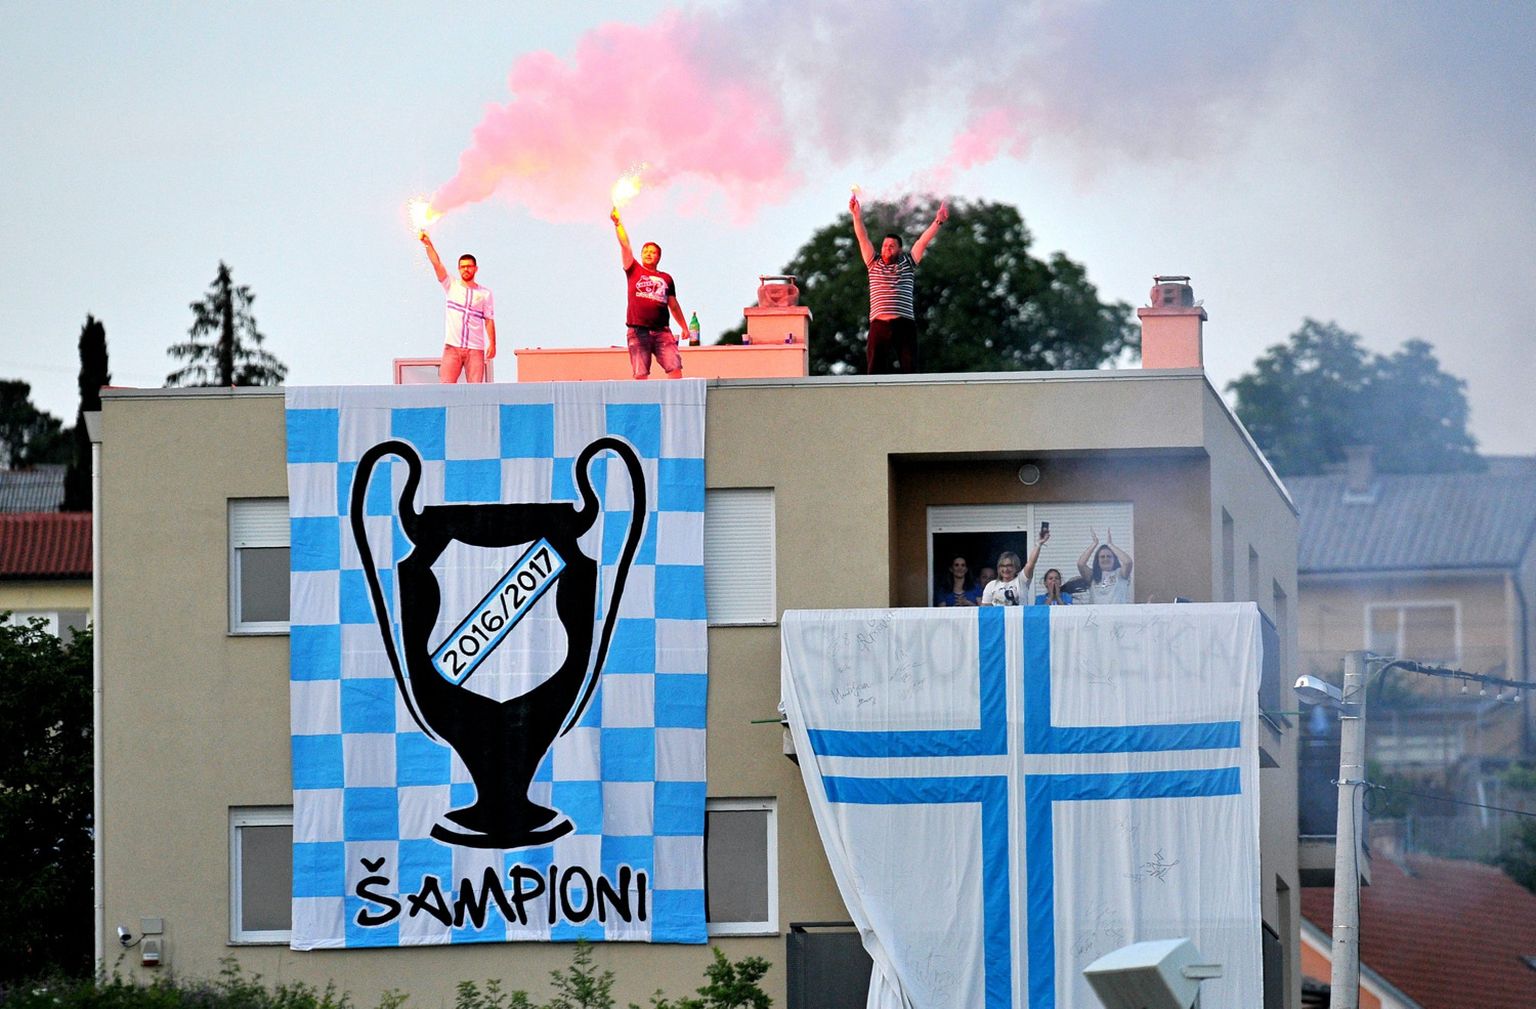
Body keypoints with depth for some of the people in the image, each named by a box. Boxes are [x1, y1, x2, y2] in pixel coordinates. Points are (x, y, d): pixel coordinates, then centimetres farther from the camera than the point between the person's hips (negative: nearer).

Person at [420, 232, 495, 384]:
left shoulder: (485, 293, 8)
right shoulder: (451, 286, 9)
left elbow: (489, 320, 5)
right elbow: (436, 263, -1)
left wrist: (492, 344, -4)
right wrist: (428, 244, -14)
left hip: (475, 348, 0)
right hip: (452, 347, 0)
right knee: (446, 386, -8)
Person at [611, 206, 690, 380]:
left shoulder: (666, 279, 17)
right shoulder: (634, 271, 12)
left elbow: (674, 306, 22)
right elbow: (625, 245, 3)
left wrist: (684, 327, 20)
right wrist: (618, 223, -5)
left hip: (661, 331, 2)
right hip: (638, 331, -2)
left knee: (675, 368, -10)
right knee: (641, 374, -5)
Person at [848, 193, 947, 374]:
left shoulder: (907, 264, 15)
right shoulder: (874, 264, 18)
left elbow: (923, 241, 9)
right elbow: (862, 238, 12)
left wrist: (938, 221, -1)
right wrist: (857, 215, 3)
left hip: (904, 324, -1)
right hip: (879, 324, 1)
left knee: (910, 369, -4)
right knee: (876, 370, -5)